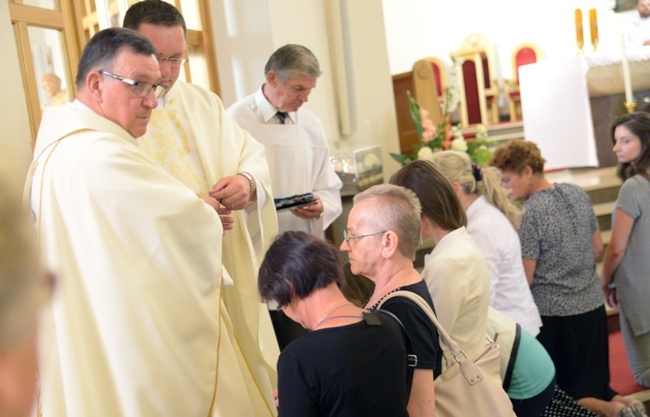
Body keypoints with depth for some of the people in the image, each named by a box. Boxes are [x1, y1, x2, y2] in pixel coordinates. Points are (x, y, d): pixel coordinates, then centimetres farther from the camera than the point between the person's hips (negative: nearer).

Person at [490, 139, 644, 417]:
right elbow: (597, 248, 13)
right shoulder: (578, 194, 3)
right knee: (594, 384, 18)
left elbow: (524, 279, -16)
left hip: (553, 314, -7)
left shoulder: (529, 213, -19)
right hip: (593, 307, 7)